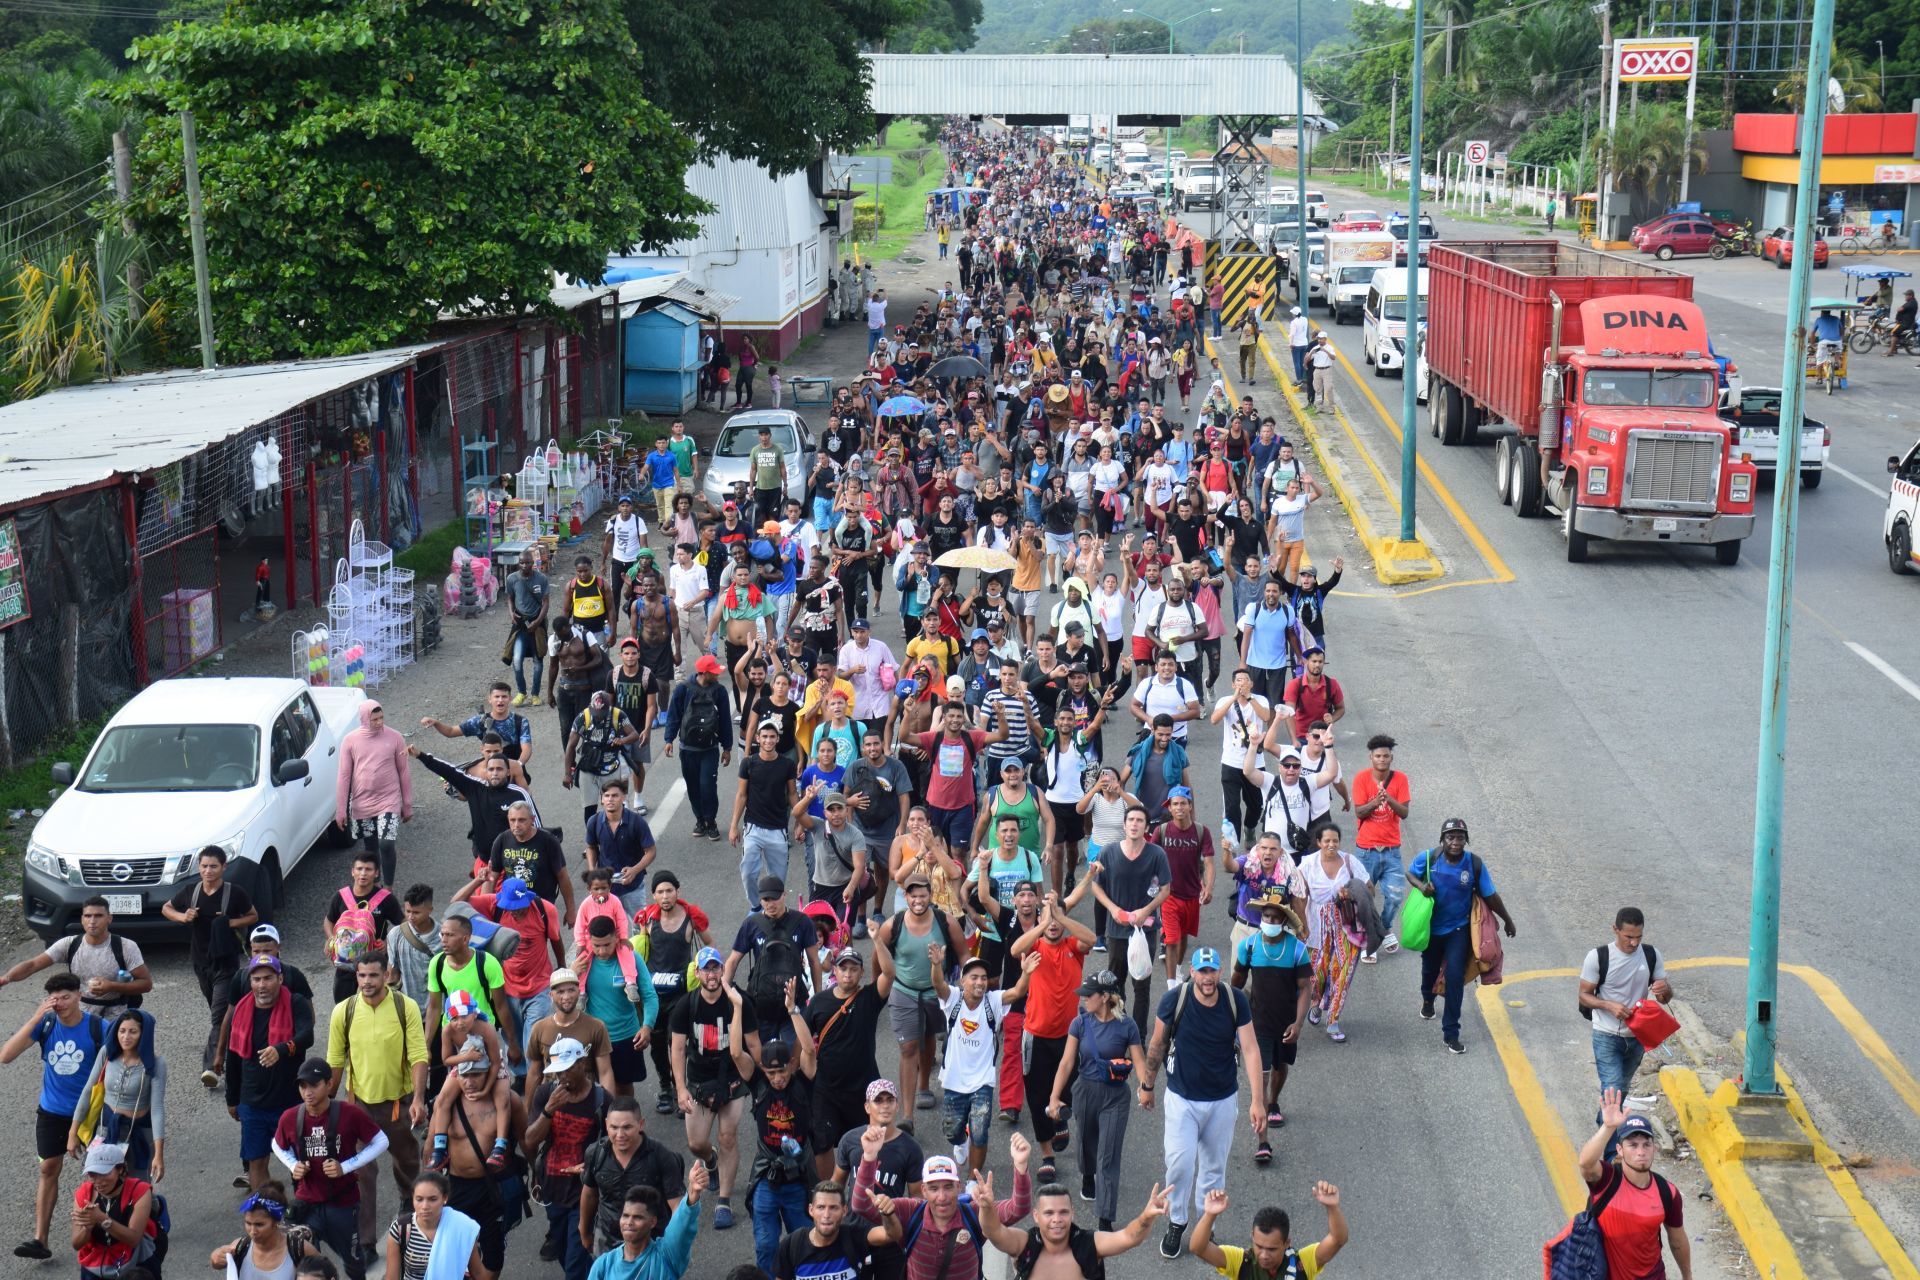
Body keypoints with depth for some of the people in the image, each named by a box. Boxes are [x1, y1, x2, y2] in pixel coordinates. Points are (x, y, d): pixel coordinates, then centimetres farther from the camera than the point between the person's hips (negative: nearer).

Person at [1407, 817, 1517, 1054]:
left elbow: (1490, 896, -5)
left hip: (1459, 930, -2)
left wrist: (1507, 919, 5)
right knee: (1430, 969, 24)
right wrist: (1421, 885, -20)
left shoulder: (1474, 864, -18)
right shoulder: (1428, 858, -18)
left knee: (1455, 976, -13)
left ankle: (1451, 1033, -2)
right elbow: (1411, 873, 2)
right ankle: (1427, 999, 61)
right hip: (1431, 928, 2)